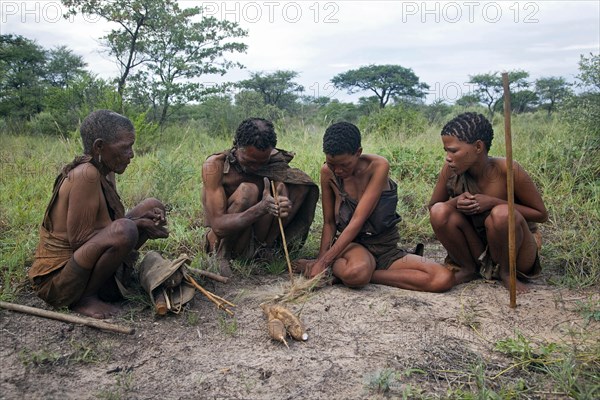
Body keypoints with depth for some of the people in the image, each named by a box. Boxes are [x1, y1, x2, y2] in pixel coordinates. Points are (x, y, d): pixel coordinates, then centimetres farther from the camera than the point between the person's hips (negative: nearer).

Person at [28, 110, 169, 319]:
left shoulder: (105, 172, 2)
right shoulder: (85, 175, -25)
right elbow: (79, 239, -27)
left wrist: (142, 220, -10)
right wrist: (137, 226, -21)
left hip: (82, 256, 9)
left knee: (153, 206, 6)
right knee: (124, 230, -36)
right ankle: (85, 298, -13)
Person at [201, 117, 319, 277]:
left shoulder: (273, 161, -6)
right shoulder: (215, 165, -19)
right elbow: (218, 226, -26)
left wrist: (283, 209, -38)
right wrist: (260, 209, -41)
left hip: (257, 238, 5)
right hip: (221, 243, -4)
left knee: (301, 182, -8)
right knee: (248, 190, -31)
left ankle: (263, 248, -7)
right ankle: (223, 257, -13)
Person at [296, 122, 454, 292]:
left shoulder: (378, 166, -15)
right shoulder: (328, 172, -5)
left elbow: (358, 220, -22)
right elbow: (329, 223, 3)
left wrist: (325, 261, -26)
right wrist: (321, 259, -14)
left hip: (386, 249, 3)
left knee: (444, 279, -24)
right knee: (356, 273, -42)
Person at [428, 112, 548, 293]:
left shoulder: (507, 170, -23)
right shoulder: (450, 170, -14)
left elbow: (541, 214, -12)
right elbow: (431, 207, -1)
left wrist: (493, 202, -26)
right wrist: (455, 202, -23)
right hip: (479, 249, 3)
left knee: (502, 213, -33)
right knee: (440, 211, -21)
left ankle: (506, 271, -5)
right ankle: (468, 269, 1)